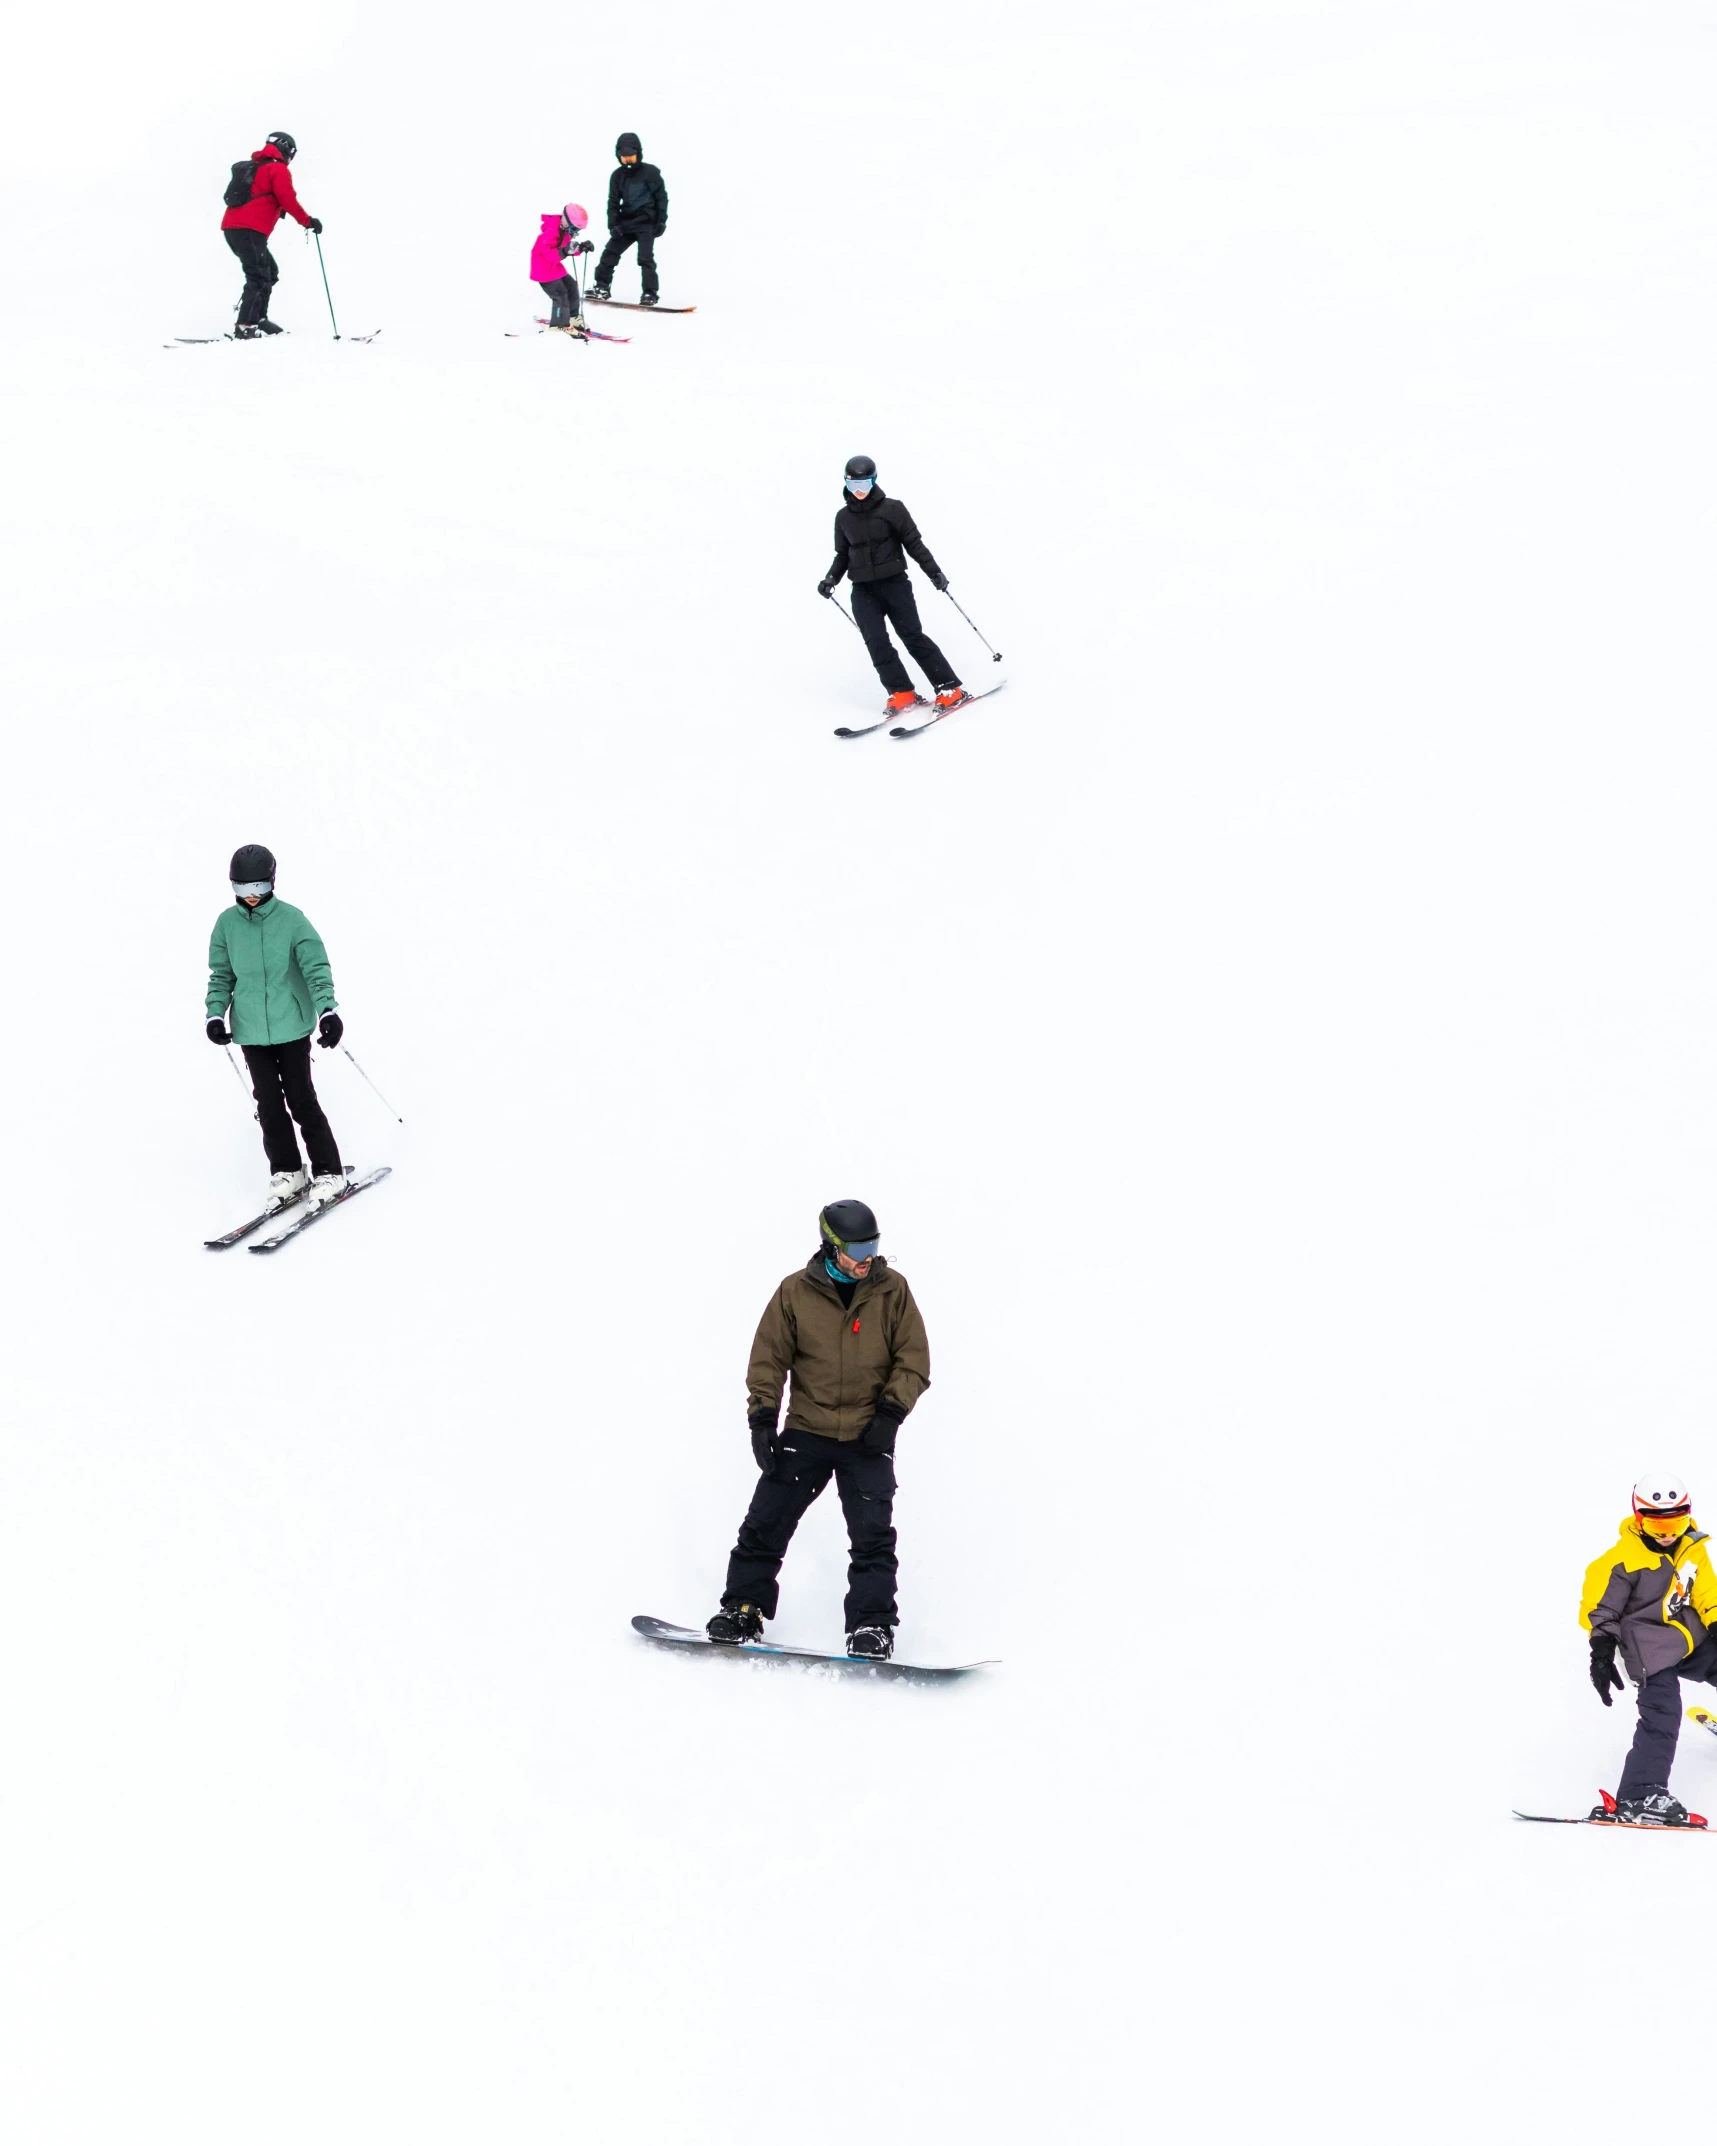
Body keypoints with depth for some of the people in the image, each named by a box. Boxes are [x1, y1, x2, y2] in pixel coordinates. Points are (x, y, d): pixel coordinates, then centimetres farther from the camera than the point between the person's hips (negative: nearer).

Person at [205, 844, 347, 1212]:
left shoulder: (291, 919, -9)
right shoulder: (227, 924, 1)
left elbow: (315, 967, -12)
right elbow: (221, 975, 9)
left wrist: (327, 1010, -24)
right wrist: (215, 1014, -5)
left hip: (291, 1025, -3)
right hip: (251, 1029, 3)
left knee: (301, 1100, -3)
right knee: (269, 1103, 5)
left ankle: (327, 1172, 7)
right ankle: (286, 1173, 17)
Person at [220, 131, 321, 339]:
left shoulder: (254, 167, 26)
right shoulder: (278, 169, -1)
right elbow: (287, 199, -10)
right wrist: (308, 221, -4)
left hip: (232, 227, 9)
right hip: (250, 230, -9)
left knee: (270, 272, 17)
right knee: (259, 278, -12)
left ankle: (258, 320, 14)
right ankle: (245, 326, -23)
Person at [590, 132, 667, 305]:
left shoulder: (650, 172, -8)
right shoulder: (617, 176, 4)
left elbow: (661, 197, -4)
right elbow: (613, 202, 7)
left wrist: (661, 221, -9)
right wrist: (613, 225, -4)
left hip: (646, 223, -5)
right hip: (626, 222, 5)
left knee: (645, 257, -13)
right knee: (610, 252, 2)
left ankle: (650, 293, -11)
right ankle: (602, 286, 11)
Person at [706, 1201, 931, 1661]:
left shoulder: (892, 1290, -3)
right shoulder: (795, 1293, -4)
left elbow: (913, 1359, 1)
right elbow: (769, 1359, 3)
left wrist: (890, 1412, -10)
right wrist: (762, 1418, -5)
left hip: (868, 1436, -1)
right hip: (806, 1432, 1)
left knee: (872, 1535, -7)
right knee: (766, 1523, 0)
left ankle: (872, 1626, -1)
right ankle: (742, 1609, 12)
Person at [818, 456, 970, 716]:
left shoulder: (891, 509, -4)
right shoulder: (844, 518, 9)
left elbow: (913, 543, -2)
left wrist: (933, 570, -8)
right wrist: (832, 578, 4)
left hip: (894, 584, -4)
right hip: (863, 590, 4)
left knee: (913, 637, -6)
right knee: (876, 642, -10)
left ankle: (950, 689, -3)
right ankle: (901, 693, -8)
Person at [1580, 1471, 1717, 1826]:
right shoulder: (1624, 1560, -15)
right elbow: (1599, 1609, -12)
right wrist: (1601, 1656, -18)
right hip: (1652, 1647, -7)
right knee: (1662, 1716, -20)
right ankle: (1638, 1800, -22)